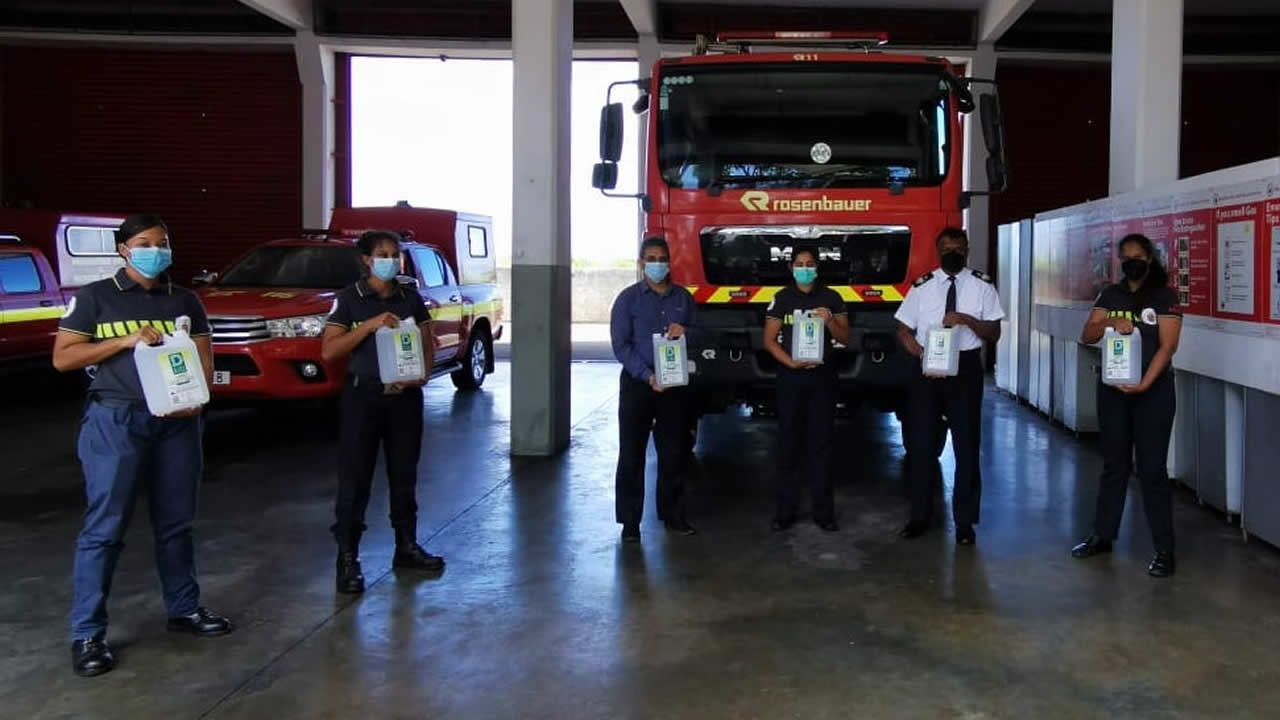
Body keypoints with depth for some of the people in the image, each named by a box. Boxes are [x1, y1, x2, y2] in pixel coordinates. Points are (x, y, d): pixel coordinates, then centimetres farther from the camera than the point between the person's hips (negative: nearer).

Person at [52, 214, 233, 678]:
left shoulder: (185, 301, 13)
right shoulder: (95, 297, 2)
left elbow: (204, 358, 9)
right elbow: (62, 358, -1)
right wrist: (125, 341, -12)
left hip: (177, 420, 4)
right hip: (115, 419, -4)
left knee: (176, 522, 13)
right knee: (104, 526, -4)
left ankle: (184, 609, 26)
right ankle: (87, 634, 3)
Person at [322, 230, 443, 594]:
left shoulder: (411, 298, 7)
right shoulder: (350, 298, -4)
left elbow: (427, 344, 11)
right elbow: (328, 350, -12)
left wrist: (424, 373, -9)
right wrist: (371, 325, -21)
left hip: (405, 396, 4)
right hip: (363, 396, -4)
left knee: (404, 475, 14)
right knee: (354, 479, -1)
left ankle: (407, 547, 27)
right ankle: (347, 559, 5)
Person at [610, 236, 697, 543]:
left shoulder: (683, 297, 9)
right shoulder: (628, 298, -1)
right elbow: (620, 345, -7)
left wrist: (685, 333, -9)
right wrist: (648, 376, -18)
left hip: (676, 383, 3)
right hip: (638, 382, -3)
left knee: (674, 452, 9)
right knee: (632, 454, -1)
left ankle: (673, 514, 22)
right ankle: (630, 520, 6)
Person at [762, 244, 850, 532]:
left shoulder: (832, 298, 5)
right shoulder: (781, 299, 4)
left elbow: (845, 338, 4)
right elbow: (769, 339, 1)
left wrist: (830, 322, -16)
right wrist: (790, 362, -14)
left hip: (822, 376, 0)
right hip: (790, 377, 0)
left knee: (821, 443, 2)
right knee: (789, 443, 3)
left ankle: (823, 511, 8)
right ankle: (785, 510, 9)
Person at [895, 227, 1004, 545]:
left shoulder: (982, 286, 0)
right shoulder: (922, 286, 3)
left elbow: (994, 333, -3)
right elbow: (903, 330, 4)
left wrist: (967, 320, -20)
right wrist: (924, 356, -12)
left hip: (966, 367, -1)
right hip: (927, 368, 1)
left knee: (966, 445, 6)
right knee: (921, 443, 5)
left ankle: (964, 521, 17)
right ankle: (919, 516, 18)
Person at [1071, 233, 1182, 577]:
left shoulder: (1165, 296, -4)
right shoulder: (1111, 295, 9)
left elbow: (1168, 345, -11)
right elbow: (1087, 335, 3)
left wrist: (1144, 383, -21)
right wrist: (1111, 323, -18)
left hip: (1152, 391, -4)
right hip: (1112, 388, 4)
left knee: (1152, 468, -4)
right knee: (1114, 464, 13)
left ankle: (1165, 549, 2)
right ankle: (1103, 536, 22)